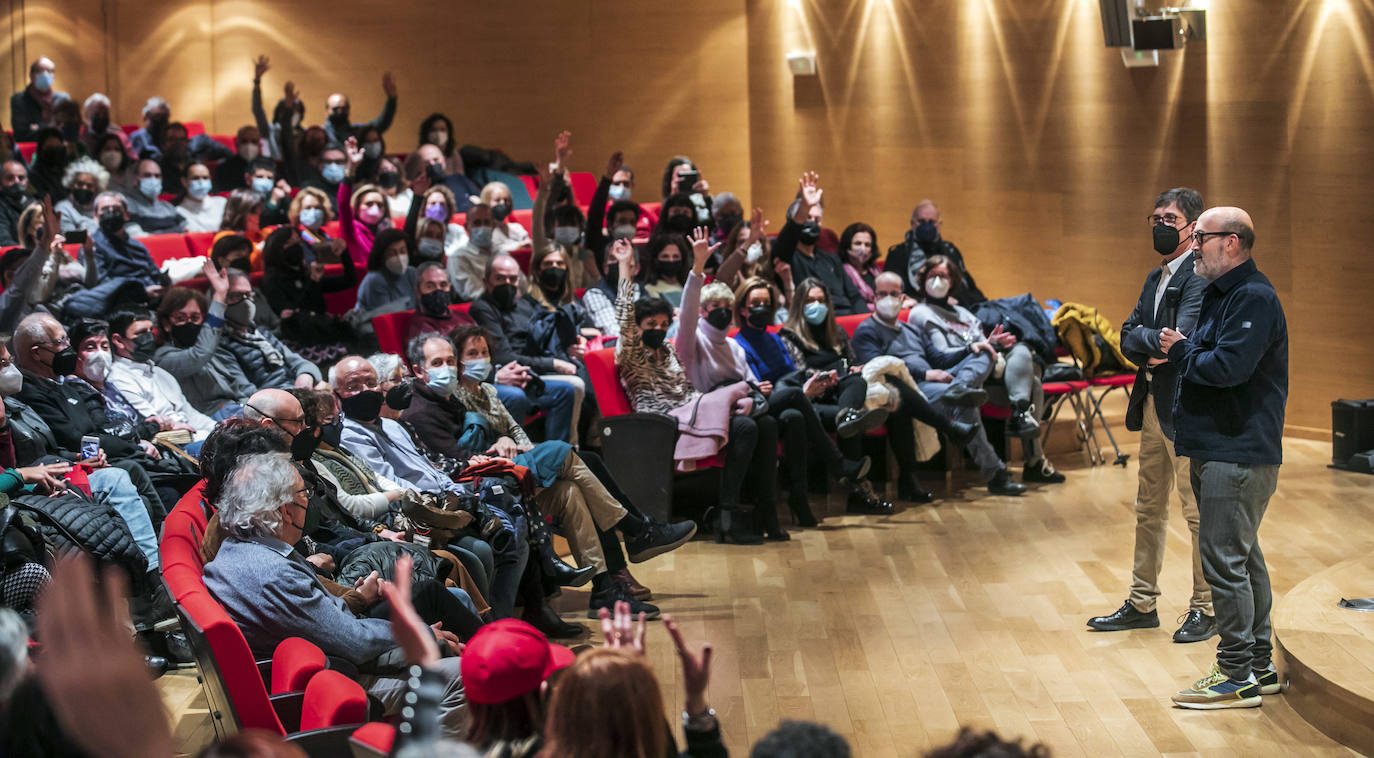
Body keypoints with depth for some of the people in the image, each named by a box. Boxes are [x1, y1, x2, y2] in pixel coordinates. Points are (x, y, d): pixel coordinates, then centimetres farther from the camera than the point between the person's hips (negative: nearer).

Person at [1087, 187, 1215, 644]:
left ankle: (1206, 609, 10)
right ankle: (1141, 604, 24)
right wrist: (1153, 346, -10)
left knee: (1198, 512, 0)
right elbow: (1128, 337, 10)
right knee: (1149, 508, 15)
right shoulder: (1156, 277, 16)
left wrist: (1143, 337, -8)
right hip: (1152, 404, 9)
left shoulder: (1201, 276, -13)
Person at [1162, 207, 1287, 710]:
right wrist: (1183, 352, 3)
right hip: (1218, 448, 11)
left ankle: (1238, 676, -4)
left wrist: (1181, 353, -10)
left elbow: (1228, 367, -25)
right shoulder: (1222, 294, 18)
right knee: (1242, 556, 15)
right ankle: (1259, 665, 23)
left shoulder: (1253, 298, -15)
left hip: (1238, 454, -11)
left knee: (1224, 559, -9)